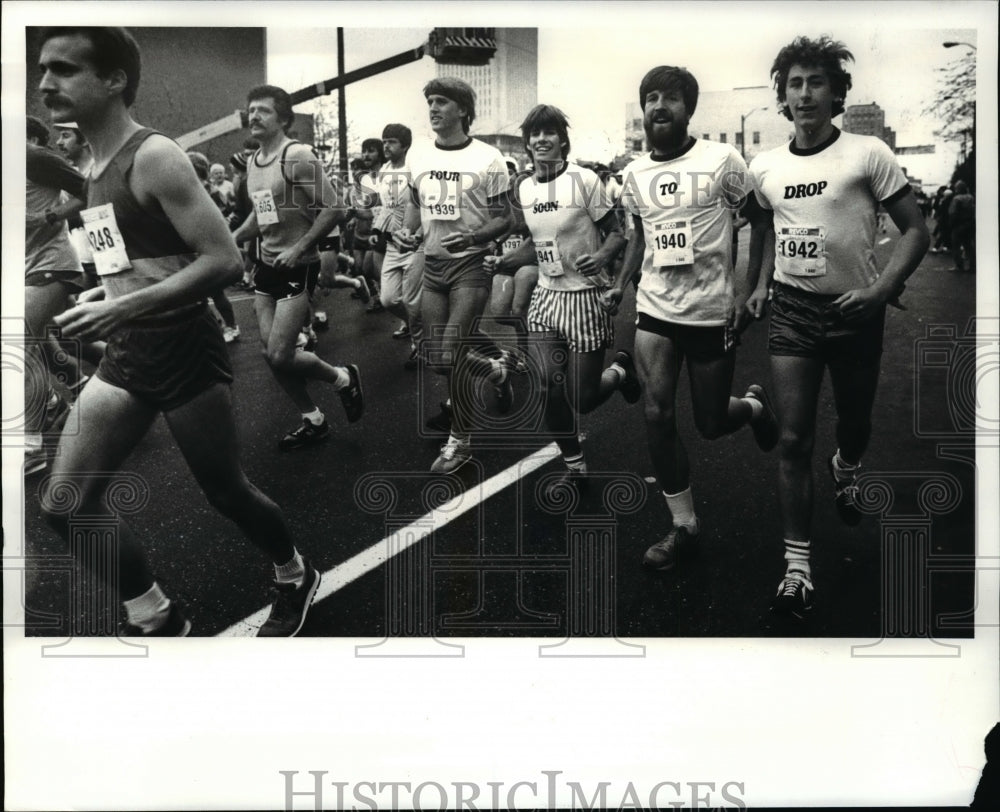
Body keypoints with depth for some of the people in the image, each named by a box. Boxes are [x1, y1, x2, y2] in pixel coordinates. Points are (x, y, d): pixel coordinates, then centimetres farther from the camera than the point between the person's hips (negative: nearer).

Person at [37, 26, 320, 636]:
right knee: (65, 503, 0)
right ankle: (157, 622, 14)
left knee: (226, 492, 9)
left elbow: (224, 261, -22)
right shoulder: (97, 167, 11)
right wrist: (109, 293, 10)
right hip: (126, 355, 8)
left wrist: (124, 309, -25)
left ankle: (295, 579, 37)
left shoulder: (155, 157, -15)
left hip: (183, 350, -8)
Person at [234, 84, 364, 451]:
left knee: (279, 355, -12)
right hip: (266, 264, 8)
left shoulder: (298, 157, -15)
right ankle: (313, 421, 23)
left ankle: (344, 378, 15)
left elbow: (333, 210, -17)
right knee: (270, 350, 7)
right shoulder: (252, 162, 10)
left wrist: (299, 248, -21)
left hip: (296, 268, -8)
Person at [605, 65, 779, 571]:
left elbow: (759, 222, -1)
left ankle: (753, 405, 44)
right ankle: (683, 526, 5)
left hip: (711, 312, -3)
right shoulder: (634, 173, 5)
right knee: (656, 414, -9)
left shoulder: (721, 161, -9)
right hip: (655, 309, 4)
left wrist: (747, 289, -8)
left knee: (710, 424, 6)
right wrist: (621, 283, 7)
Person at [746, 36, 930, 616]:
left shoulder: (868, 155, -9)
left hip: (855, 312, -1)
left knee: (855, 424, 16)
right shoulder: (765, 168, 3)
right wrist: (763, 284, 7)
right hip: (792, 309, 2)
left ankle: (846, 470, 55)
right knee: (795, 438, -7)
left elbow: (916, 230, -8)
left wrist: (882, 290, -21)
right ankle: (797, 566, -2)